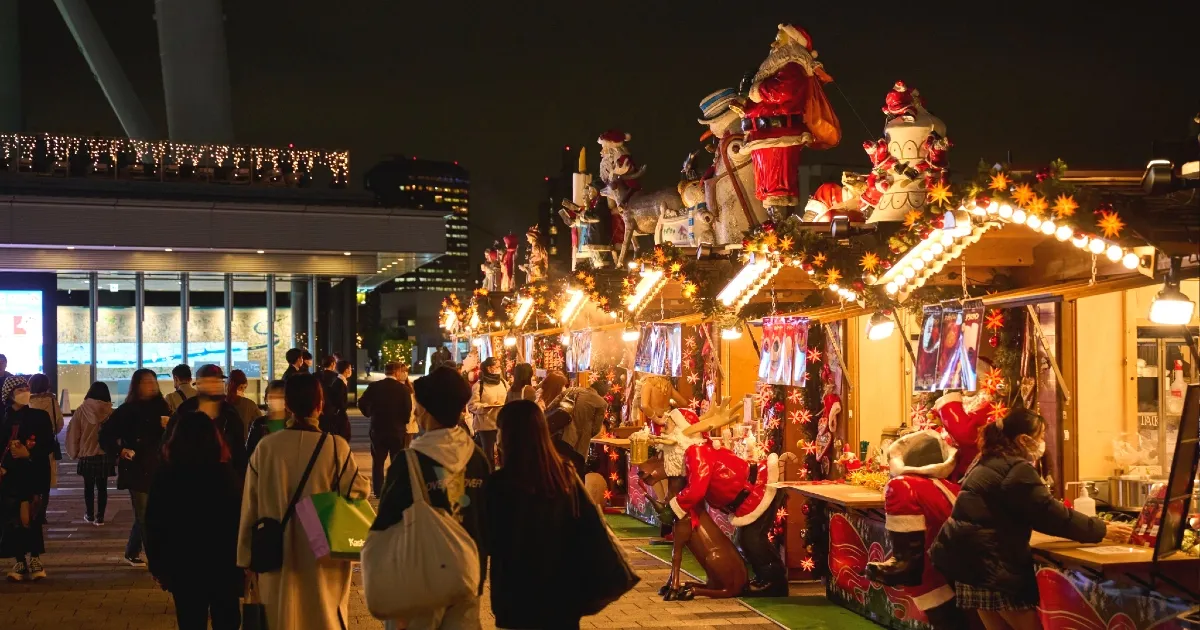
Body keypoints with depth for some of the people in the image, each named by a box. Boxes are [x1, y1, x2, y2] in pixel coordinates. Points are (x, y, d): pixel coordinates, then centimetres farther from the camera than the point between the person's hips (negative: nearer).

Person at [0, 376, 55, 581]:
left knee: (29, 518, -6)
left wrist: (29, 453, -14)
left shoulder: (40, 416, 3)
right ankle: (20, 562, 5)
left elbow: (49, 445, 0)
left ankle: (33, 560, 2)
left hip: (35, 474, -1)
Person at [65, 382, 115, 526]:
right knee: (102, 486, 8)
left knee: (89, 486, 15)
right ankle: (100, 517, 9)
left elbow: (73, 434, -3)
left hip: (86, 455, 0)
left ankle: (89, 515, 23)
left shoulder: (81, 411, -9)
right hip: (105, 456, 0)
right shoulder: (110, 413, -9)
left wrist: (74, 453, 10)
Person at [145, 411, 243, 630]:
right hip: (224, 564, 0)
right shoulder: (226, 472, -10)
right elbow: (240, 520, -10)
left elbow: (154, 526, -4)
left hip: (183, 566, 0)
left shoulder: (165, 475, -8)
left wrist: (157, 566, 6)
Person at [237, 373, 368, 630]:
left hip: (277, 557, 2)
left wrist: (246, 555, 11)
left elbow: (250, 505, 0)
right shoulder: (336, 446, -14)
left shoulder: (266, 446, -7)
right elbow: (358, 493, -10)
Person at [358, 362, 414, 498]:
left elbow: (362, 403, -8)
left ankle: (378, 491, 12)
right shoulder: (404, 389, -9)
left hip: (378, 429, 2)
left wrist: (370, 414, 11)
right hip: (397, 430, -2)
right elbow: (408, 411, -10)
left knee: (378, 462, 13)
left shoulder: (374, 386, -4)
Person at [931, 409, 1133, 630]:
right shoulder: (1018, 470, -14)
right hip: (990, 564, -10)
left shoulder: (989, 464, 17)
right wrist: (1103, 530, -5)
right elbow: (1052, 515, -14)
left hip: (972, 560, 10)